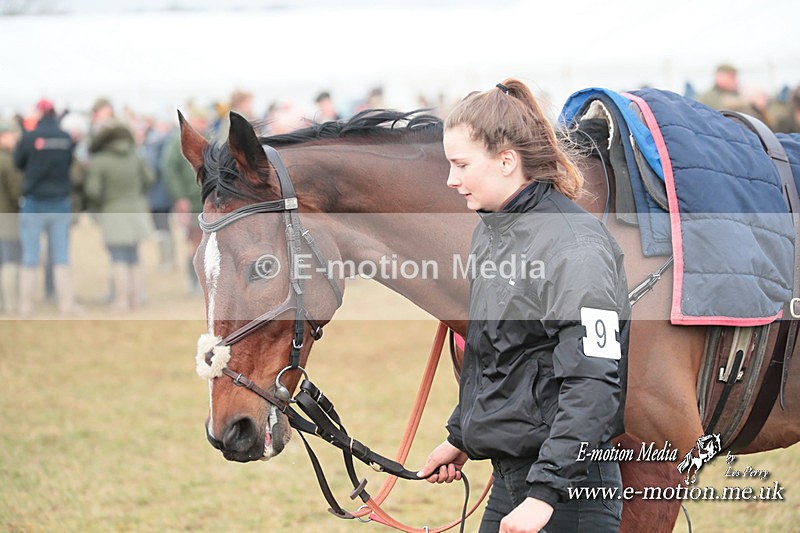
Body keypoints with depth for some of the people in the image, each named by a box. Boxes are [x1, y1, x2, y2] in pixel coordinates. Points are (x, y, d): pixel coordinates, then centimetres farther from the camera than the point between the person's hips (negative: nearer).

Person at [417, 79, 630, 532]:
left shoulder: (574, 247, -18)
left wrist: (546, 493, -29)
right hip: (509, 475, 9)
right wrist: (460, 438, 26)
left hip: (567, 487, -9)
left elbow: (593, 383, -25)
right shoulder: (491, 231, 10)